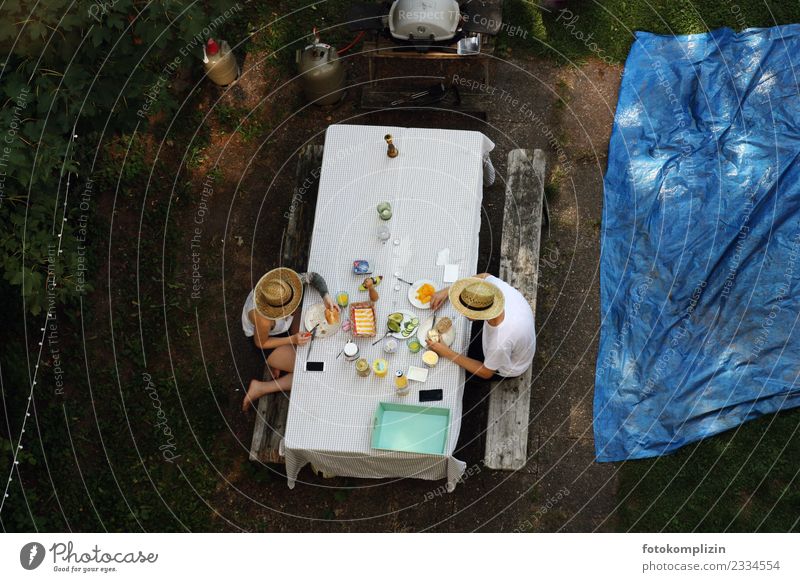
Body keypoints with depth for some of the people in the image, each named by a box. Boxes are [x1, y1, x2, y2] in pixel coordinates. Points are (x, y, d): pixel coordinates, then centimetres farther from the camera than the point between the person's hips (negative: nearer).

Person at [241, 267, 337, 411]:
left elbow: (313, 277, -17)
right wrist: (292, 340, -27)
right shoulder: (263, 319, -44)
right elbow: (261, 343, -22)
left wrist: (326, 296, -33)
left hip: (285, 321, 7)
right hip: (267, 337, -6)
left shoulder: (281, 282, -32)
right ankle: (261, 388, 4)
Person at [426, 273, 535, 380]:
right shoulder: (498, 287, -32)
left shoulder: (500, 343, -45)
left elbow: (486, 373, -23)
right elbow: (484, 276, -5)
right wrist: (446, 291, -13)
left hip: (508, 369, -5)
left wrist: (448, 354, -21)